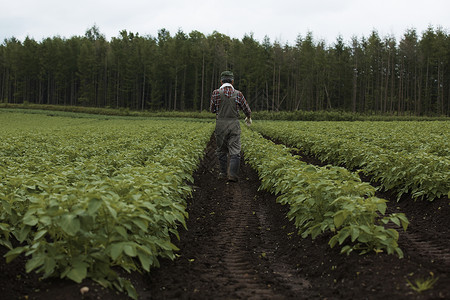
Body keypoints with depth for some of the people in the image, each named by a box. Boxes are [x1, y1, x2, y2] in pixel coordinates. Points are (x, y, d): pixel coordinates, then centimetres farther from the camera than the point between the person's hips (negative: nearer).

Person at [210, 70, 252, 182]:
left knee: (221, 150, 14)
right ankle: (233, 174, -10)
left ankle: (222, 173, 19)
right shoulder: (238, 94, 0)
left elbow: (212, 110, 6)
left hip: (221, 124, 0)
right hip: (234, 125, 0)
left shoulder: (216, 93, -3)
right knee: (235, 151, 0)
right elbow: (247, 109, 8)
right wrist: (248, 118, 29)